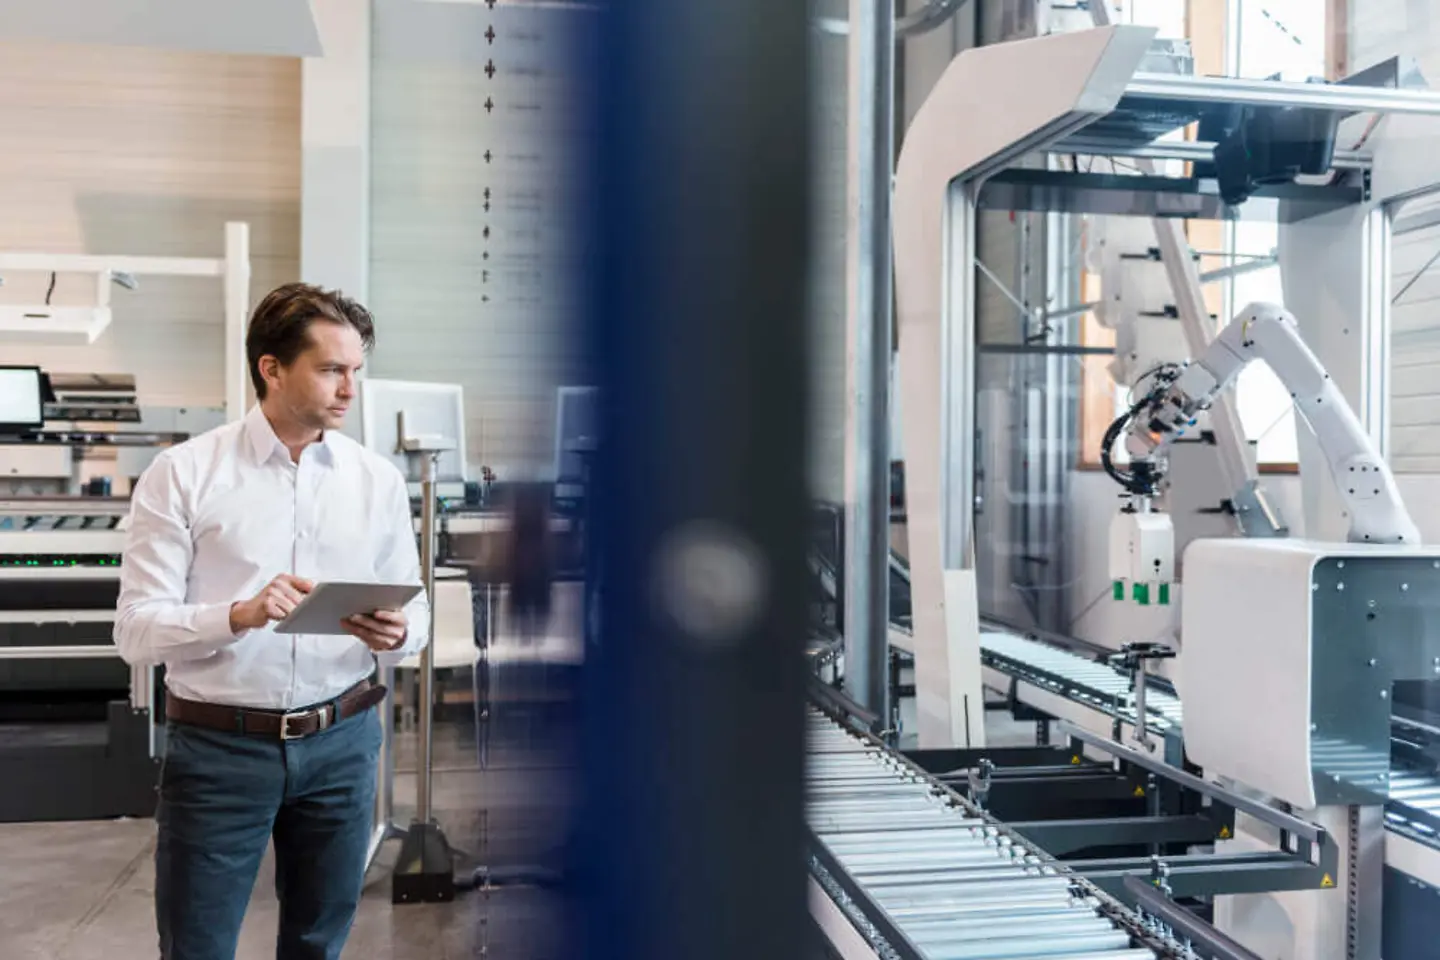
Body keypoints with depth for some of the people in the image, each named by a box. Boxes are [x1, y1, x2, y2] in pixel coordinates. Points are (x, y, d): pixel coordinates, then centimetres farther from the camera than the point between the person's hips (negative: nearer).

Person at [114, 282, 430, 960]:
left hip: (342, 742, 3)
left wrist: (396, 633, -16)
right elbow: (136, 629, -9)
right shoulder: (183, 475, -6)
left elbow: (415, 609, 7)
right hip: (219, 747, -3)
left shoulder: (377, 479, 3)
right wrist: (240, 615, -26)